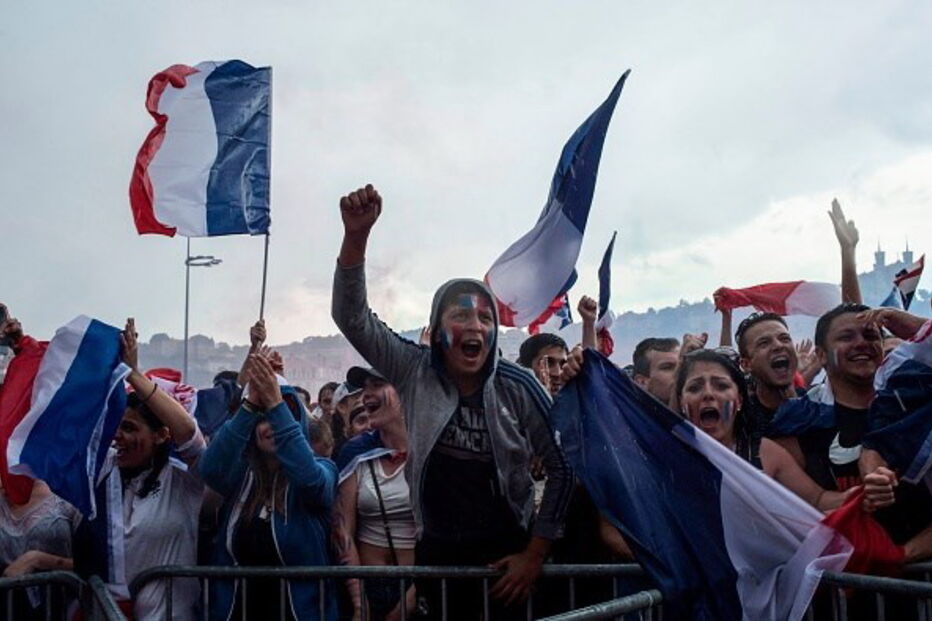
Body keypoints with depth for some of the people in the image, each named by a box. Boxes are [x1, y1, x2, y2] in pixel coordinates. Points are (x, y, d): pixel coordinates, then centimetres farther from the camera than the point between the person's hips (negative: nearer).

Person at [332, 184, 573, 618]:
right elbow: (352, 318, -17)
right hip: (436, 552, 2)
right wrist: (356, 235, -31)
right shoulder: (415, 372, -8)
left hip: (505, 551, -1)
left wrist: (535, 554, -5)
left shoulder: (517, 387, -12)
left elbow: (562, 467, -5)